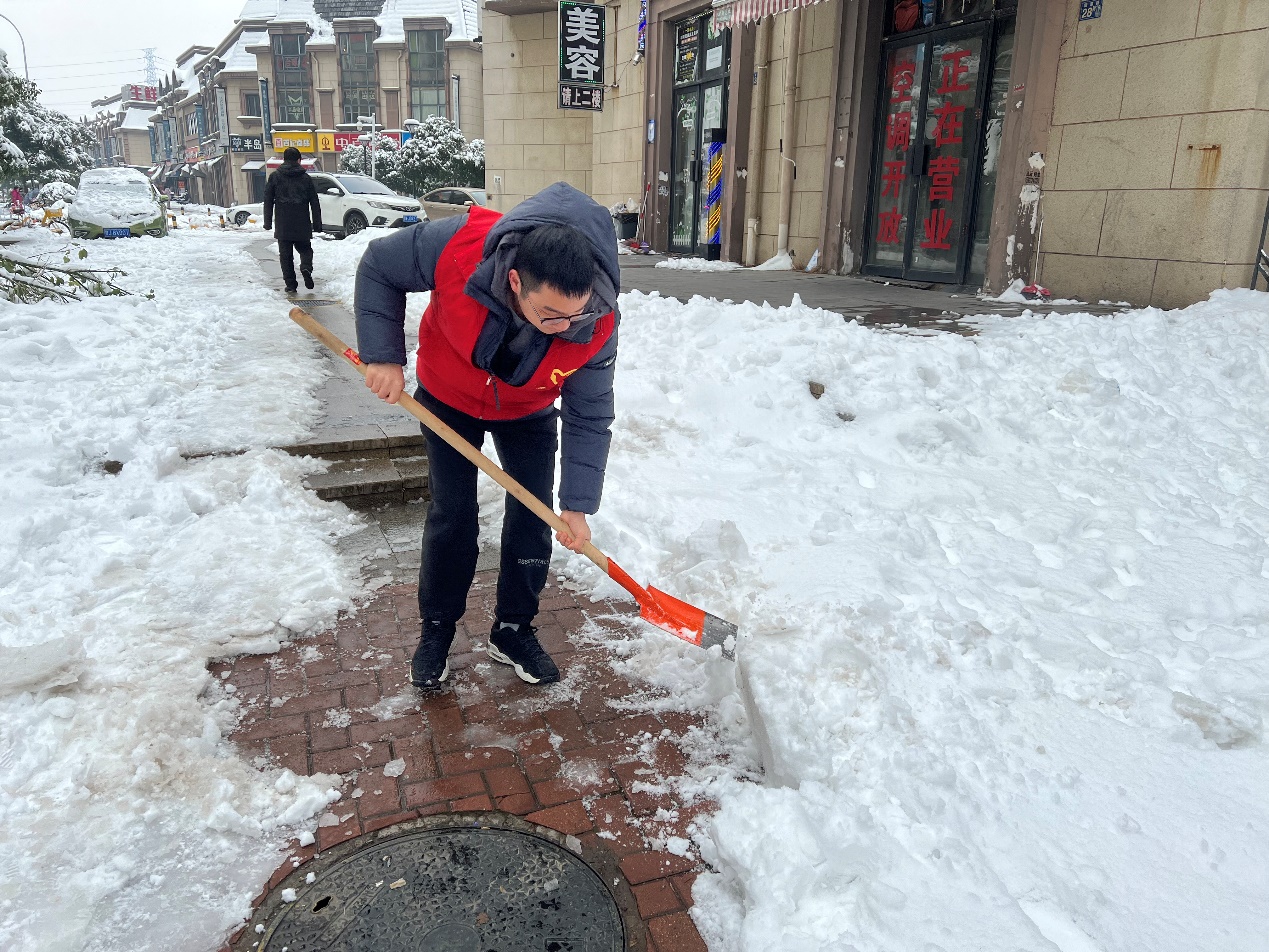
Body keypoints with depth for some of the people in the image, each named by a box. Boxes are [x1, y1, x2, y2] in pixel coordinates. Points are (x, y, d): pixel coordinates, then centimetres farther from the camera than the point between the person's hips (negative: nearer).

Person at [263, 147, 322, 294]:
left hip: (283, 226, -1)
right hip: (302, 225, 1)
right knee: (305, 249, 16)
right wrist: (317, 224, 8)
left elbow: (268, 201, 3)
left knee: (285, 255, 5)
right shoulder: (305, 178, 4)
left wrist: (268, 222, 8)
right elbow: (315, 203, 4)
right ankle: (306, 267, -15)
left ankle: (290, 284, 1)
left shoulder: (275, 177, 3)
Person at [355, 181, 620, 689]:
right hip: (448, 398, -1)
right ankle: (436, 629, 21)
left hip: (528, 412, 1)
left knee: (532, 519, 0)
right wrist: (383, 357, -24)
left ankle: (513, 631, 21)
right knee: (452, 515, 1)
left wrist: (578, 505, -23)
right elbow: (378, 267, -20)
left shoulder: (598, 324, -35)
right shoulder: (458, 247, -40)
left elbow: (589, 418, -22)